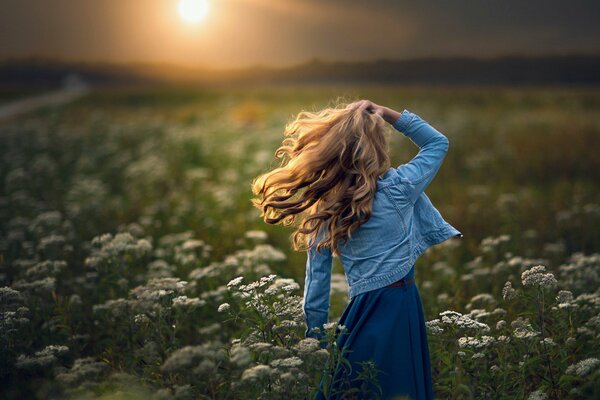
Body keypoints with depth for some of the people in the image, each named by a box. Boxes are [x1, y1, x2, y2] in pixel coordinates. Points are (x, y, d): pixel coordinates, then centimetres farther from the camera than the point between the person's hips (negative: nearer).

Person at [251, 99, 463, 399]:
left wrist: (318, 344, 11)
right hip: (400, 308, -3)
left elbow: (316, 289, 2)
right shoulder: (397, 188, -7)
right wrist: (385, 112, 5)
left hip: (361, 313, 3)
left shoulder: (323, 211, 1)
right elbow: (438, 142, 10)